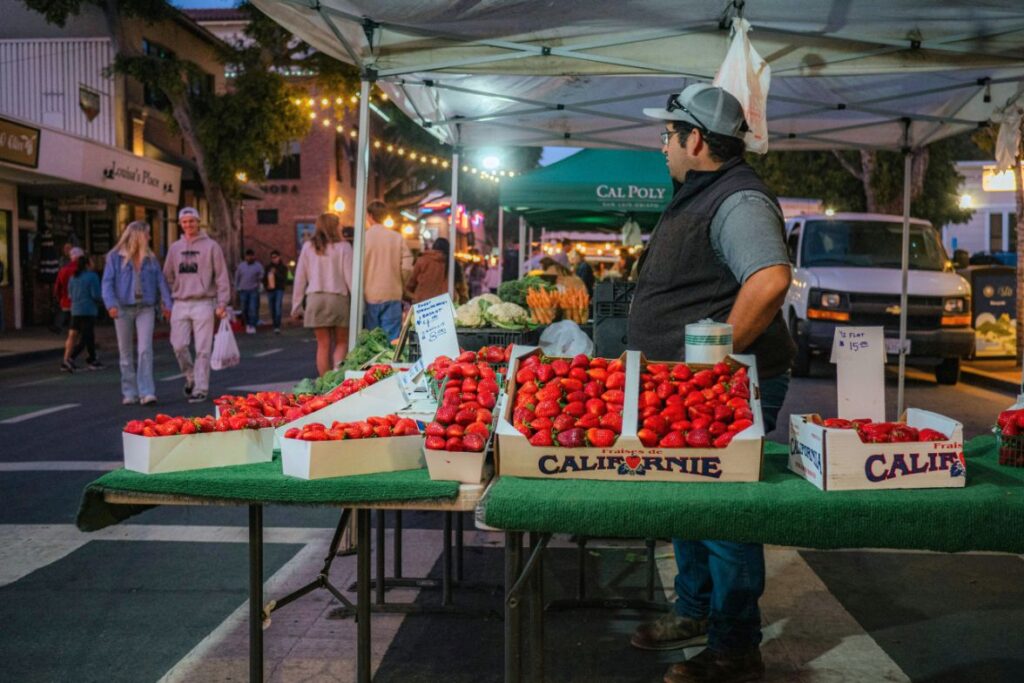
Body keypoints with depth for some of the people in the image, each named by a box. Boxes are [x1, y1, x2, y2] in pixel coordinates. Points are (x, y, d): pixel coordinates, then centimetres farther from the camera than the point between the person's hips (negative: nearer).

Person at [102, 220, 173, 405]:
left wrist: (167, 304, -1)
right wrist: (111, 304, -16)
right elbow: (107, 282, -2)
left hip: (146, 308, 1)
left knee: (145, 350, -10)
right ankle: (129, 393, 13)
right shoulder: (115, 257, 2)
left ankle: (146, 392, -13)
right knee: (126, 353, 6)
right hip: (123, 308, -1)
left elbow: (161, 282, 9)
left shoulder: (150, 258, 10)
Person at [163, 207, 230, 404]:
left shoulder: (211, 246, 1)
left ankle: (200, 389, 2)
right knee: (179, 346, -1)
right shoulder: (175, 248, 13)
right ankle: (191, 377, 22)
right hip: (180, 304, 4)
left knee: (203, 349, -3)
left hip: (203, 304, -4)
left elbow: (221, 277, -1)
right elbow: (168, 277, 16)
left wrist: (222, 303, -8)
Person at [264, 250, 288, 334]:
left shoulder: (283, 267, 3)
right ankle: (275, 326, 16)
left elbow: (284, 279, -9)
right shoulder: (268, 267, 11)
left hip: (279, 290, -4)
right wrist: (266, 286, -2)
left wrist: (276, 273, -19)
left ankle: (277, 327, -21)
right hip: (270, 291, 4)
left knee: (278, 307, -18)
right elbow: (264, 279, 15)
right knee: (272, 309, 6)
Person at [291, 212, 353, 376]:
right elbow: (350, 277, -4)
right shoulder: (343, 247, -1)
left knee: (323, 344, 8)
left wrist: (297, 306, 13)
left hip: (315, 298, 2)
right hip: (338, 297, -2)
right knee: (341, 342, 7)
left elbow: (300, 279, 8)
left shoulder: (308, 247, 8)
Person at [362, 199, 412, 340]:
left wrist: (360, 290, 9)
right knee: (392, 340, 1)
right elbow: (407, 267, -3)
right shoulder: (397, 238, 0)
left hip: (369, 296, -1)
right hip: (392, 296, 1)